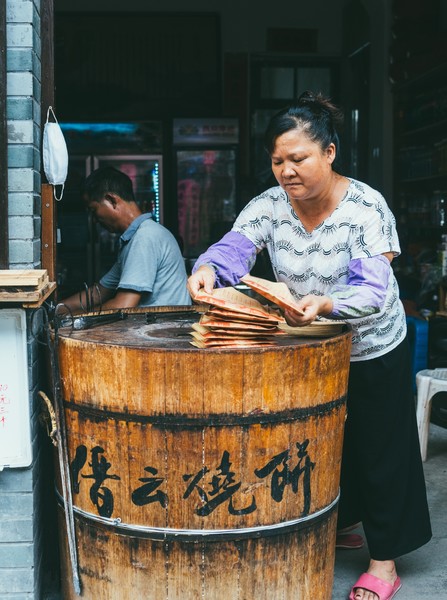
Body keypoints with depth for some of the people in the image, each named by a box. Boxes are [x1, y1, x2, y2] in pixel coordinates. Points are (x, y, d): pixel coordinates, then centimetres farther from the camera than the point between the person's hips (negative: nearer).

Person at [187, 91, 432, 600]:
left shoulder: (366, 209, -25)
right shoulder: (269, 205, -13)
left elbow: (373, 291, -34)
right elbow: (235, 248, -26)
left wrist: (325, 304, -54)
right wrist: (210, 268, -50)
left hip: (372, 351, -4)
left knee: (378, 451, 7)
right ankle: (335, 526, 42)